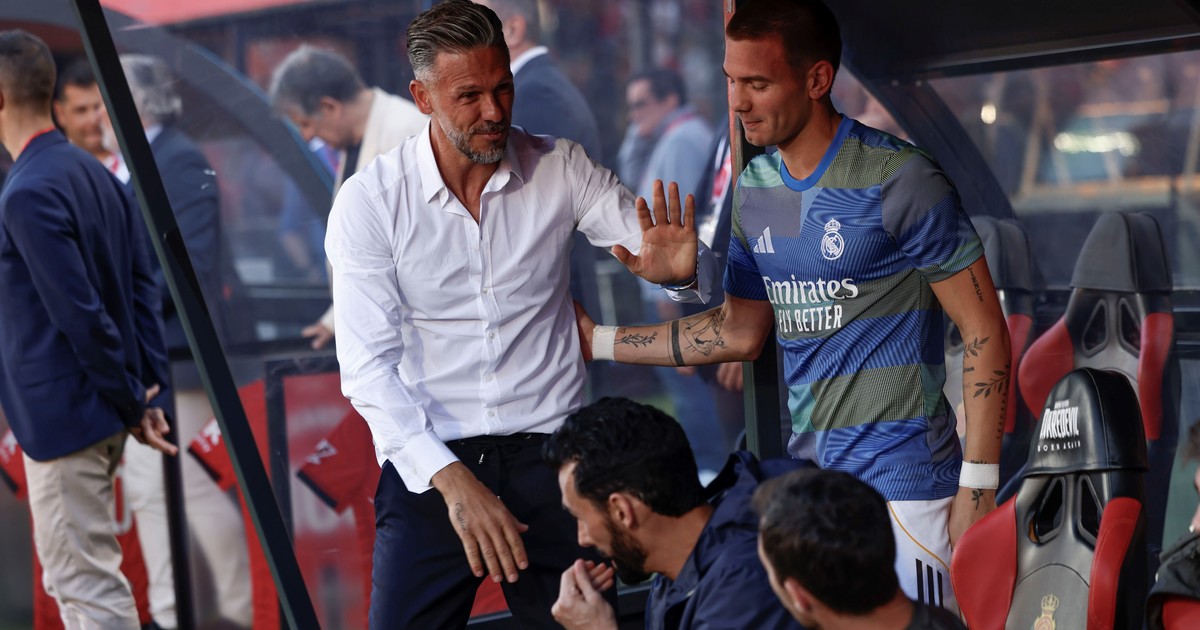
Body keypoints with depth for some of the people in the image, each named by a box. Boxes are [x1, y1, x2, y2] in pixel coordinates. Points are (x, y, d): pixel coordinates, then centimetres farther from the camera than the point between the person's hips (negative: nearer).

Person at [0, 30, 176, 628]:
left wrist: (131, 402, -12)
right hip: (102, 409, 10)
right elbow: (142, 287, 11)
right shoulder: (96, 174, 10)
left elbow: (80, 311, -21)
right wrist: (149, 386, 9)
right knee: (73, 577, 19)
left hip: (63, 413, -10)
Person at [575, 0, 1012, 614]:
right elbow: (739, 330, 19)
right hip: (808, 469, 6)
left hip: (901, 483, -6)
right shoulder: (755, 189, 10)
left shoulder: (898, 182, -12)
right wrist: (599, 341, 18)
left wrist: (977, 486, -13)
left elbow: (985, 332, -9)